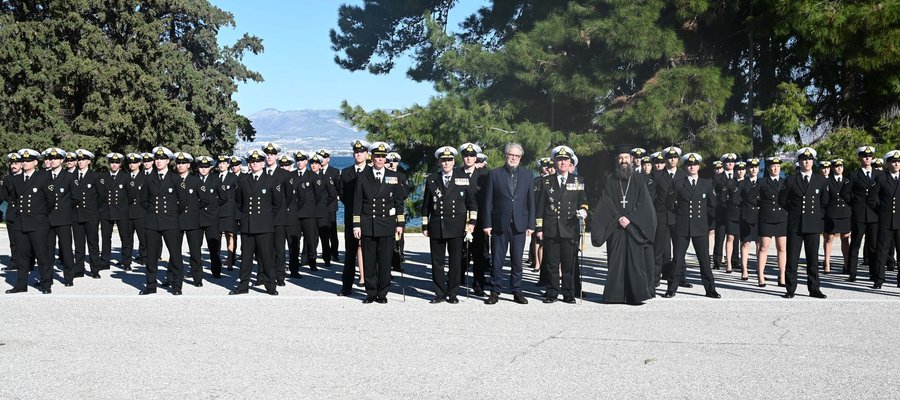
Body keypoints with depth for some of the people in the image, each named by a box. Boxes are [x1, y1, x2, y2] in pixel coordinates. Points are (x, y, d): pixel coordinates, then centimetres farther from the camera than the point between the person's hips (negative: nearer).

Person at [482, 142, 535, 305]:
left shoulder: (527, 175, 8)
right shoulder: (495, 174, 3)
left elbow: (531, 202, 8)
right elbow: (488, 201, 2)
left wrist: (531, 225, 2)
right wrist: (487, 224, -4)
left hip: (519, 225, 1)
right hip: (499, 224, -1)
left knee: (517, 261, 6)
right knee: (496, 260, 2)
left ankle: (517, 292, 15)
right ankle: (495, 292, 10)